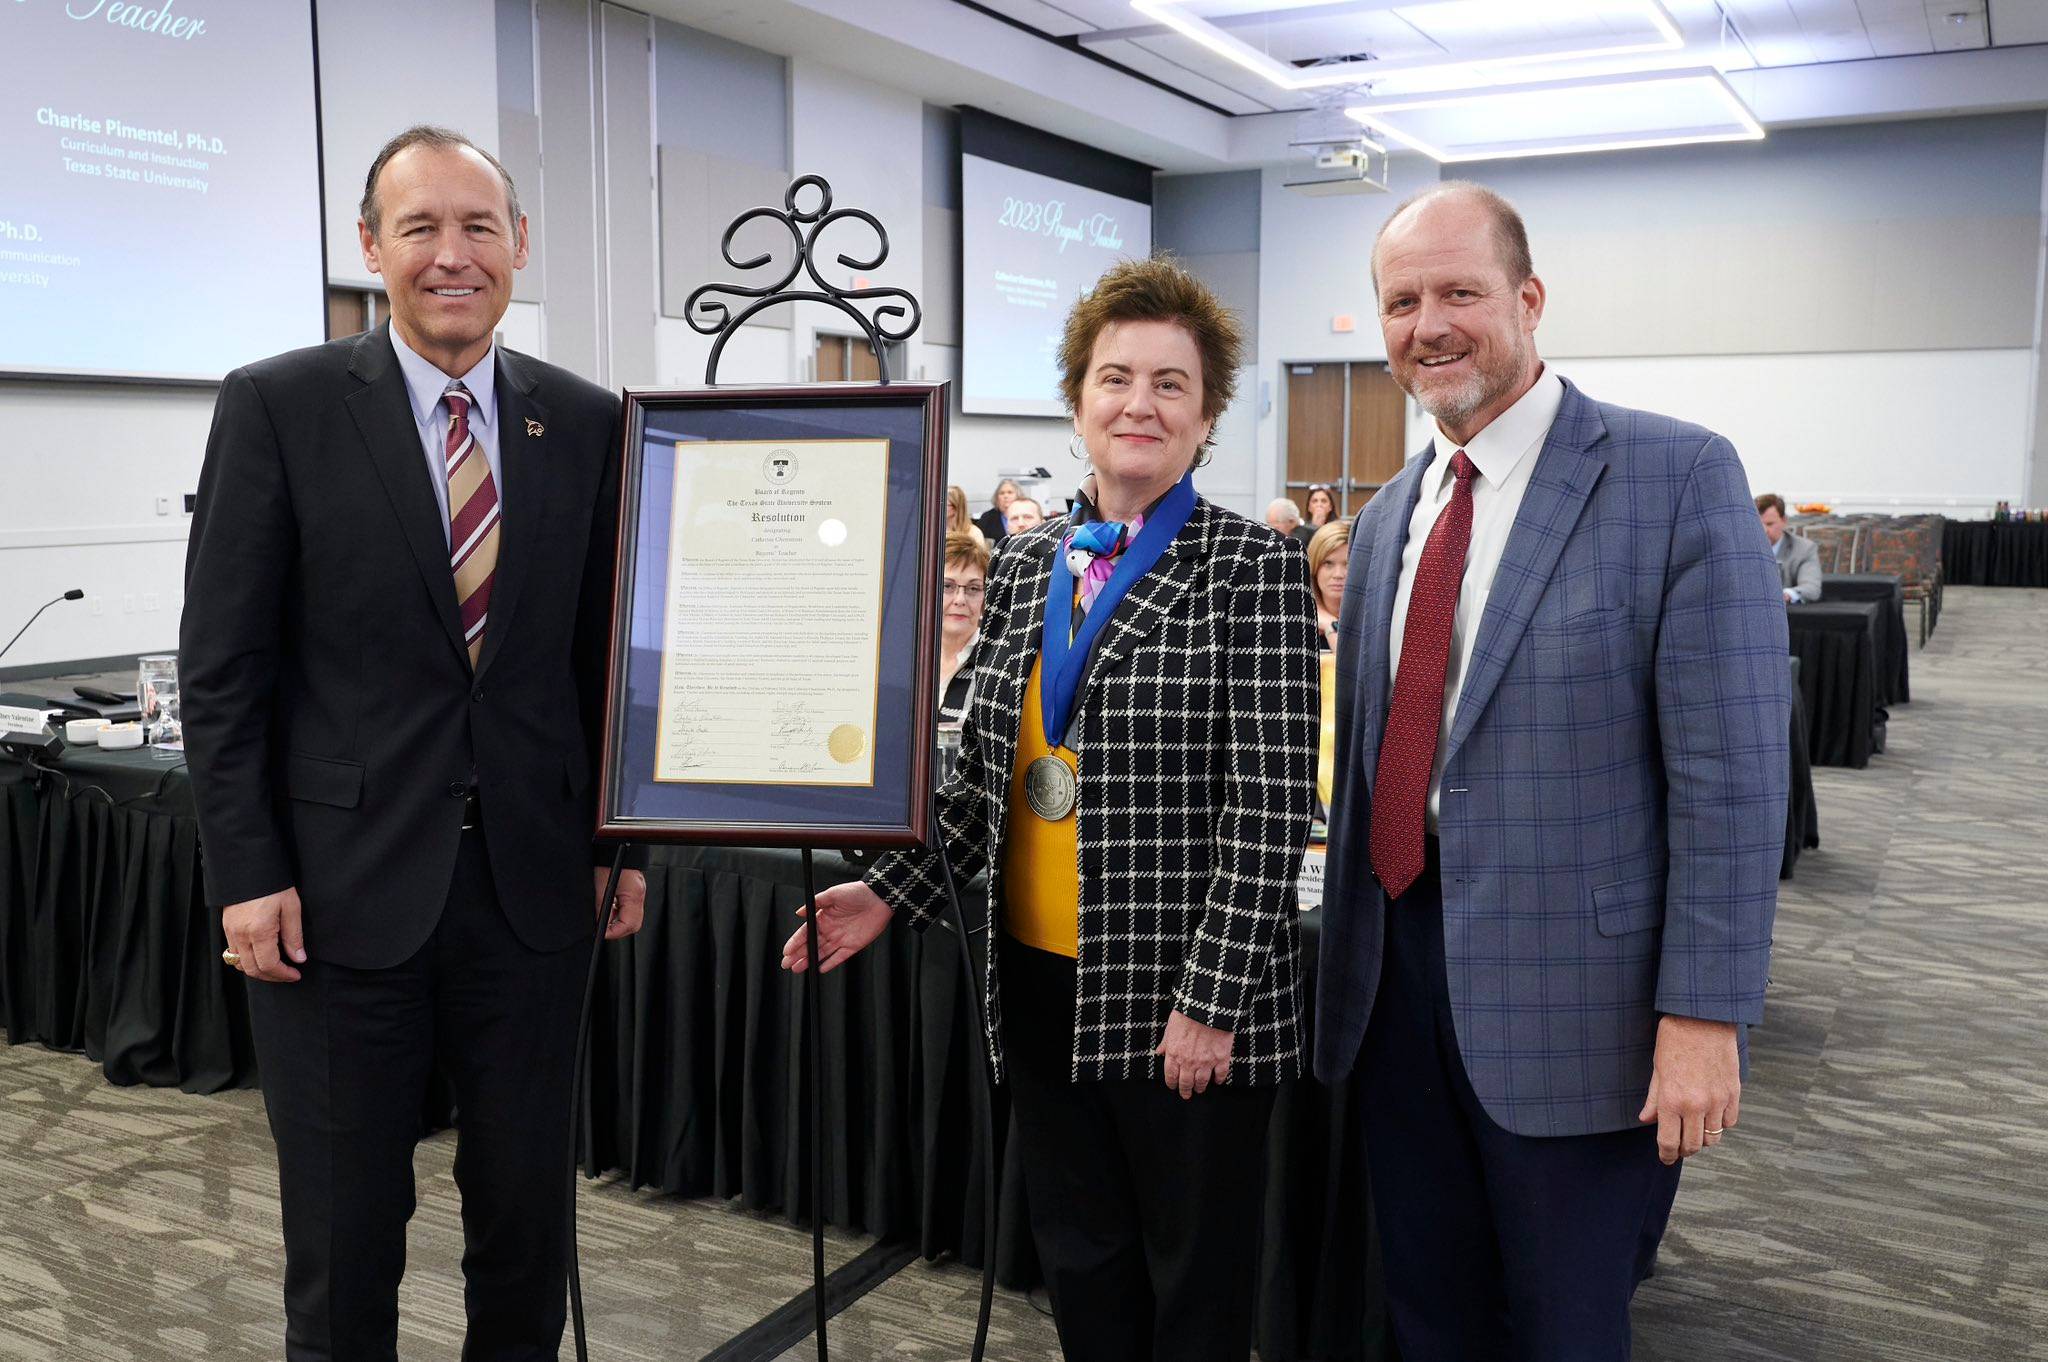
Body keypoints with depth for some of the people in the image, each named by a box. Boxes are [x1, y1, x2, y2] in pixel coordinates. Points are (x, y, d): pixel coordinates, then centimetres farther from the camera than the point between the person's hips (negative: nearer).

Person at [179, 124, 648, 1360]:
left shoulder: (584, 422, 4)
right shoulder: (278, 407, -3)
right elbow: (222, 665, -3)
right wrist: (245, 874, -8)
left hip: (533, 884, 2)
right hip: (341, 886, -2)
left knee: (530, 1218, 14)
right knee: (344, 1235, 11)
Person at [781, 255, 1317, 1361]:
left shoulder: (1252, 567, -9)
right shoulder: (1025, 566, 8)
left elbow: (1271, 804, -13)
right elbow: (983, 771, 13)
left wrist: (1211, 997, -16)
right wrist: (890, 893, 2)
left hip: (1181, 997, -5)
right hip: (1040, 985, 5)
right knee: (1078, 1264, 19)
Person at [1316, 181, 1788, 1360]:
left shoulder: (1677, 475, -10)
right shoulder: (1388, 517, 10)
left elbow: (1732, 769, -14)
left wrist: (1704, 1013, -17)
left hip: (1576, 996, -5)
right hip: (1399, 975, 6)